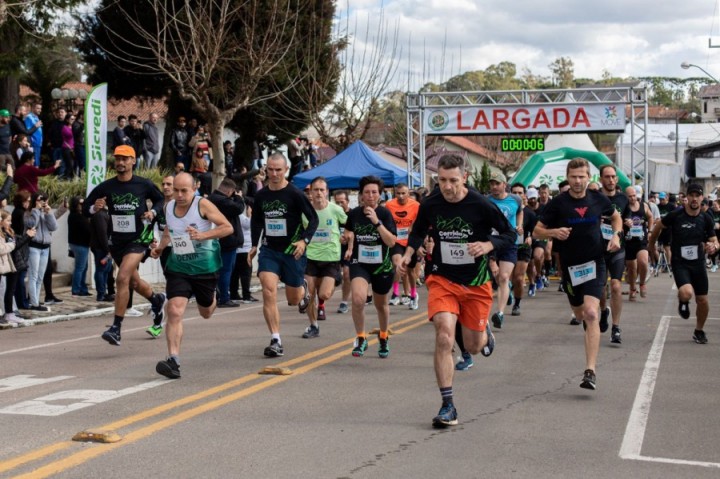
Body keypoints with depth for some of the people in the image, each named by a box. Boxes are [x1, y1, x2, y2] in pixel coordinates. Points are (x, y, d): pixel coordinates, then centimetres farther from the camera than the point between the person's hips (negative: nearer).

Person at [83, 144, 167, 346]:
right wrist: (94, 207, -21)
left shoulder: (144, 185, -6)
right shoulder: (105, 187, -4)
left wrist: (153, 212, -8)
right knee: (133, 282, 20)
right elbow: (85, 209, 1)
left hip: (139, 239, -4)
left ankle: (116, 328, -17)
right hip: (117, 240, 4)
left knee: (123, 278, -21)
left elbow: (160, 200, 12)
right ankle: (157, 300, 52)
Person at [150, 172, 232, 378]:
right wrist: (160, 247, 7)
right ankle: (173, 360, -17)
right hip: (177, 268, 2)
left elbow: (228, 227, -14)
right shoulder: (169, 207, 2)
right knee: (174, 311, -17)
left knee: (206, 313, 18)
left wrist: (203, 235, -26)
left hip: (205, 267, -2)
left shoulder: (203, 205, -13)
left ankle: (213, 296, 55)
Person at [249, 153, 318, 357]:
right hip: (269, 250, 3)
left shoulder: (295, 194, -11)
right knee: (268, 292, -17)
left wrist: (305, 240, -19)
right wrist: (254, 245, 12)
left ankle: (303, 288, 47)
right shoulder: (261, 195, 2)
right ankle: (276, 341, -13)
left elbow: (313, 219, -6)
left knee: (293, 299, 8)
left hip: (293, 251, -2)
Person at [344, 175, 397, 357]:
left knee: (381, 304, 17)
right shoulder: (354, 213, -4)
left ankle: (383, 337, 45)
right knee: (358, 298, -26)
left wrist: (377, 222, -28)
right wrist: (350, 247, 3)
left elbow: (392, 242, -20)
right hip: (359, 263, 0)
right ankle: (360, 337, -6)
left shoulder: (385, 213, -11)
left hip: (382, 265, 0)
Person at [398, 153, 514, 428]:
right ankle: (448, 405, -12)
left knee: (473, 347, 9)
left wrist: (487, 245, -21)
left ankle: (485, 332, 49)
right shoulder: (430, 205, -6)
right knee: (444, 336, -19)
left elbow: (510, 234, -3)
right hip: (442, 279, 1)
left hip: (476, 282, 0)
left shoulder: (481, 205, -14)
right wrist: (408, 254, -3)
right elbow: (418, 232, 14)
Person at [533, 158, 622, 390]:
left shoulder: (598, 199, -1)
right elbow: (537, 231, -1)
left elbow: (616, 216, 20)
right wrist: (554, 232, -21)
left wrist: (616, 235, 1)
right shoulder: (558, 203, -6)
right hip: (570, 266, 1)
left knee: (590, 314, -19)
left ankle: (590, 371, -21)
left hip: (594, 264, -1)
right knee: (580, 315, 16)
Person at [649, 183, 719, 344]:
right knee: (687, 293, -28)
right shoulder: (675, 215, -11)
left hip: (698, 263, 3)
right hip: (680, 263, -3)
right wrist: (651, 245, 15)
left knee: (703, 300, 6)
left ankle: (699, 331, 30)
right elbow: (658, 226, 6)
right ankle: (683, 302, 10)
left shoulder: (706, 219, -1)